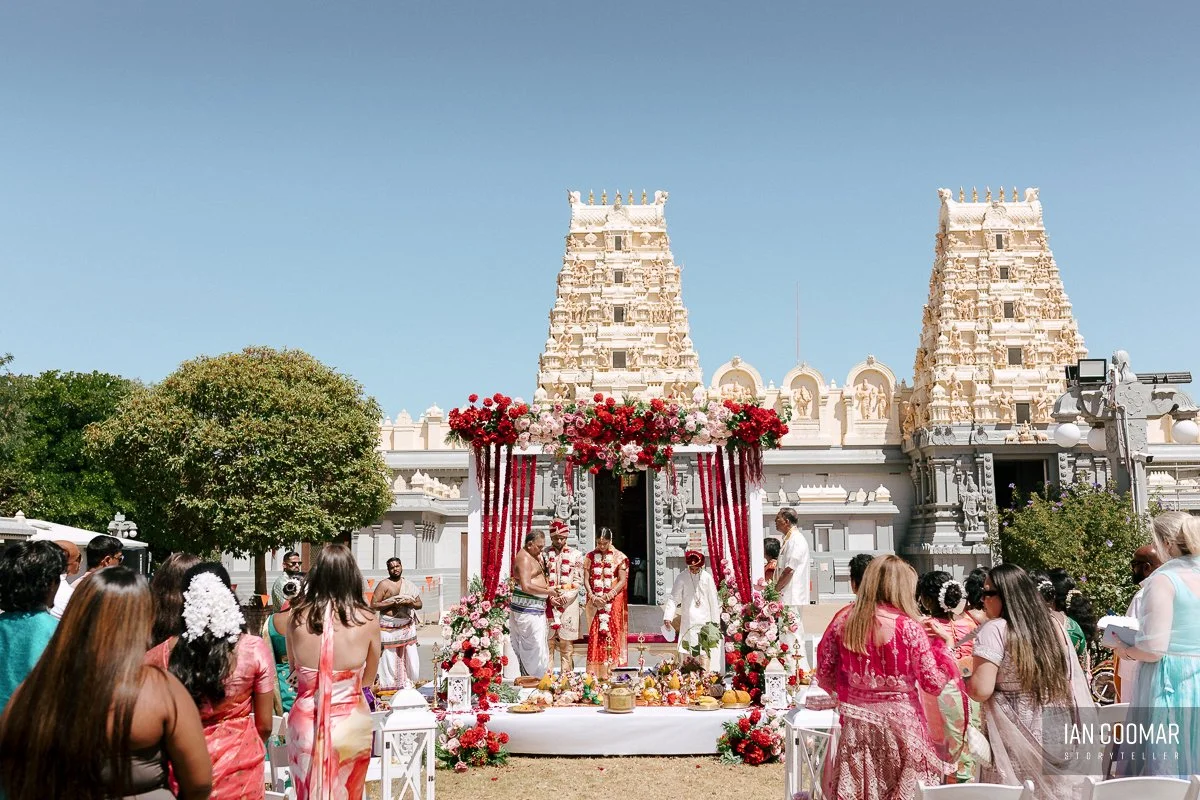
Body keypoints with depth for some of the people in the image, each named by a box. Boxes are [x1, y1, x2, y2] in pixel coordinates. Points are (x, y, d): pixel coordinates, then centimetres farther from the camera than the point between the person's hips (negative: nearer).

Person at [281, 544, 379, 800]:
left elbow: (293, 667, 10)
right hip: (351, 726, 0)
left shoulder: (295, 616, -8)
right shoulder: (368, 620, -11)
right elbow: (368, 679, 4)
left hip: (305, 725, 1)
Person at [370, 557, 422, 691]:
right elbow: (373, 605, -7)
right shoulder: (384, 584, -1)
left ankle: (406, 684, 12)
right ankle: (389, 686, 4)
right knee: (389, 657, -4)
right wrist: (392, 603, -15)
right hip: (389, 626, -4)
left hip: (407, 626, 4)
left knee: (409, 656, 2)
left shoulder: (409, 585, 13)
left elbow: (419, 604, 16)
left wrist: (410, 603, -6)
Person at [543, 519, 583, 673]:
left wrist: (566, 596, -12)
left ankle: (567, 676, 6)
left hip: (569, 603, 0)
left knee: (567, 643, 1)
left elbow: (578, 581, 1)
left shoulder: (575, 555, 6)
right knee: (547, 641, 0)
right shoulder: (544, 555, 7)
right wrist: (550, 596, -9)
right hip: (548, 603, 1)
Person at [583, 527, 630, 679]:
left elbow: (622, 581, -4)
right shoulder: (590, 556, 5)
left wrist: (609, 595, -15)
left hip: (614, 602, -1)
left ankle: (611, 671, 1)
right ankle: (595, 673, 3)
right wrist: (592, 596, -11)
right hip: (595, 602, 2)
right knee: (595, 636, 0)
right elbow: (586, 579, 3)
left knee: (612, 634, -2)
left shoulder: (619, 557, -1)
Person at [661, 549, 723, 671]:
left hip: (704, 620, 0)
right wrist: (668, 616, -14)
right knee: (685, 650, 0)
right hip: (687, 620, 0)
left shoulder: (707, 577, 0)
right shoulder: (681, 577, -2)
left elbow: (713, 600, 4)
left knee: (705, 651, -2)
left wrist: (715, 621, 4)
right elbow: (673, 598, -3)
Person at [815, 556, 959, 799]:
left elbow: (824, 674, 5)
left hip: (855, 723, 3)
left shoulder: (842, 624, -3)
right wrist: (941, 644, 2)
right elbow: (933, 684, -9)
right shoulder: (909, 627, -13)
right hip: (900, 723, -3)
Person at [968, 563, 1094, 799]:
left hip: (1014, 741, -6)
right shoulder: (1055, 626, 7)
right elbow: (1075, 684, 12)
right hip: (1058, 737, 6)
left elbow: (981, 690, -19)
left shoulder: (995, 629, -13)